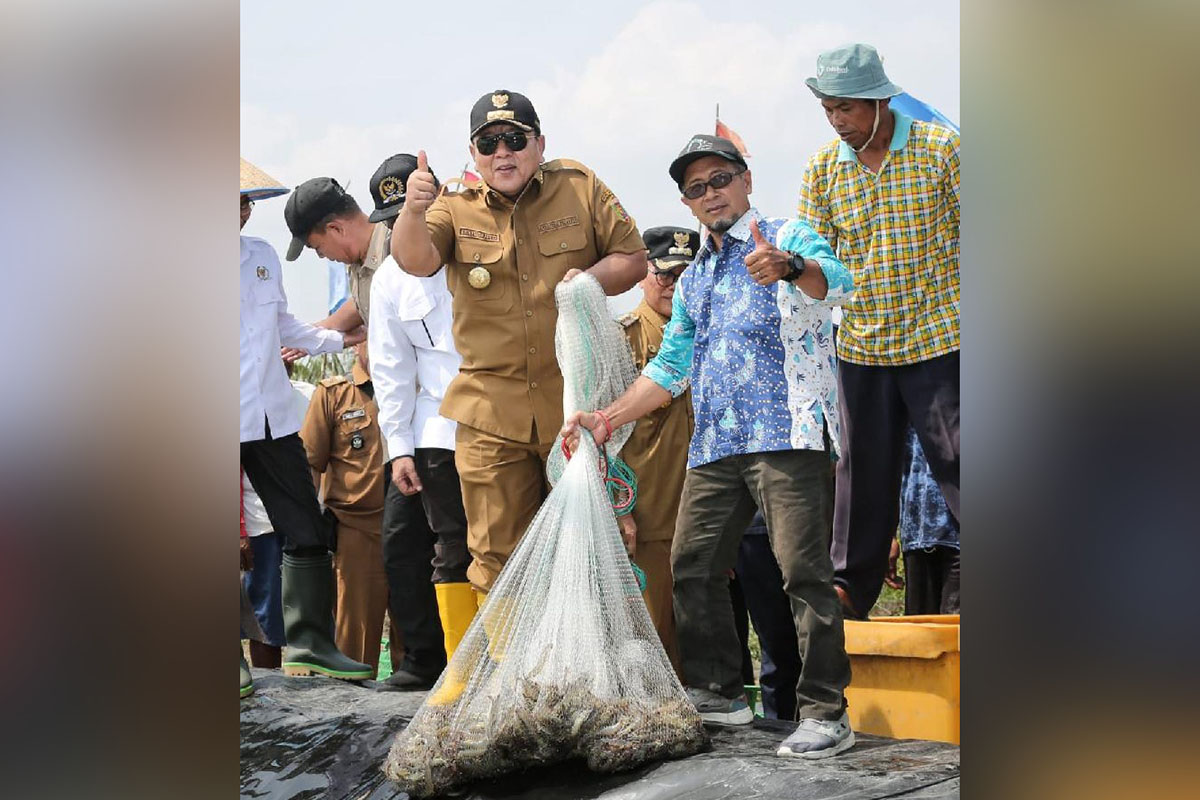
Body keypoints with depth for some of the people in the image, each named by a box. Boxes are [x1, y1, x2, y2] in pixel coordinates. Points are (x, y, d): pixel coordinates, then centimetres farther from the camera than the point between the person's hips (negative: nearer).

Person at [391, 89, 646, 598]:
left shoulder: (579, 188, 4)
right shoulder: (455, 209, 3)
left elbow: (632, 257, 7)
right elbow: (416, 261, -15)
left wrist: (592, 279, -14)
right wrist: (413, 212, -36)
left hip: (576, 401, 0)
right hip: (492, 412, 0)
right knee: (497, 554, 4)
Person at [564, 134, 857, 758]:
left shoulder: (788, 238, 1)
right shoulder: (693, 280, 24)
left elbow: (836, 282, -21)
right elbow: (670, 368, 27)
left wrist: (789, 268, -43)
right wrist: (606, 419, 16)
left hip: (786, 432, -8)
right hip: (714, 445, 8)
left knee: (803, 569, -13)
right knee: (692, 566, 10)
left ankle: (825, 713, -9)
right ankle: (718, 692, 23)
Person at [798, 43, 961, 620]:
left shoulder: (940, 148, -5)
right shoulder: (821, 170, 4)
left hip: (937, 339, -3)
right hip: (861, 342, 3)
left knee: (956, 461, -4)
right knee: (864, 469, 10)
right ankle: (850, 586, 21)